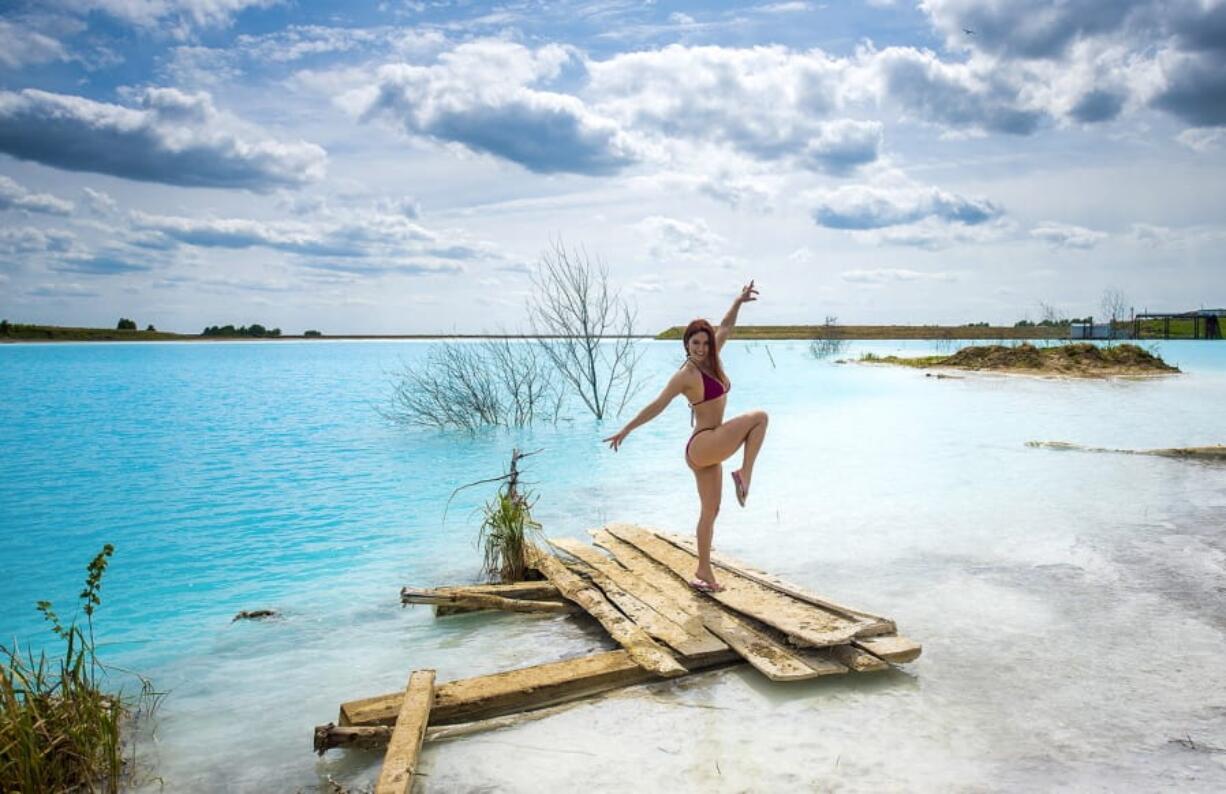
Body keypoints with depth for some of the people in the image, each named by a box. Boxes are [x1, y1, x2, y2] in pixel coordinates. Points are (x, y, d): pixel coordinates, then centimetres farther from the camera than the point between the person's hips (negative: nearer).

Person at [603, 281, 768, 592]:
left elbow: (725, 328, 20)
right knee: (759, 417, -11)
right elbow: (657, 406, -13)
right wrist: (625, 430, -12)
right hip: (702, 446, -8)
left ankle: (703, 573, 20)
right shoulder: (686, 375, -14)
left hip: (708, 450, 8)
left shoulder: (711, 362, 8)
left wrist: (739, 301, 16)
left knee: (710, 511, 13)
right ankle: (745, 474, -9)